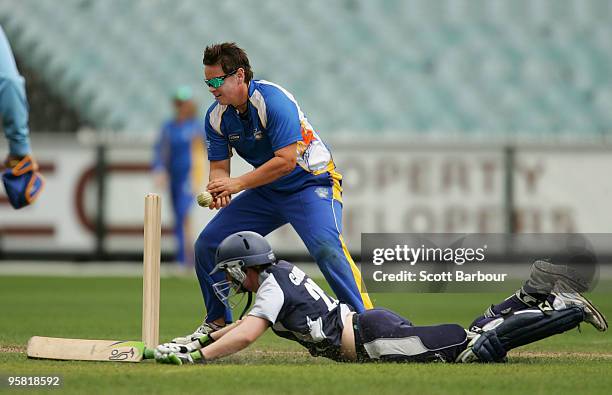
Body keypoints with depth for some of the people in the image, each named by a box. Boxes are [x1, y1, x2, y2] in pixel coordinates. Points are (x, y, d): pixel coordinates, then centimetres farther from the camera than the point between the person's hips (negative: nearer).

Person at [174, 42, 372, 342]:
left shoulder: (273, 100, -25)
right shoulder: (216, 116, -3)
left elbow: (286, 160, -30)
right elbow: (219, 167, 1)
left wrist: (237, 184, -28)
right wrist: (219, 190, -23)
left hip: (311, 181, -7)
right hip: (266, 192, 8)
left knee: (325, 246, -33)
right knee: (207, 244, 1)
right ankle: (217, 323, 18)